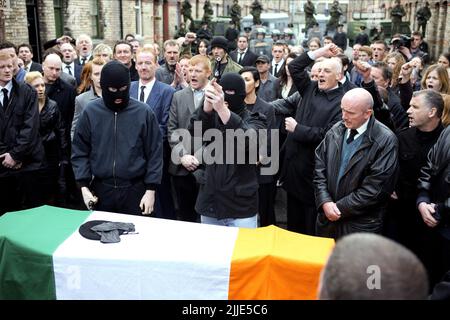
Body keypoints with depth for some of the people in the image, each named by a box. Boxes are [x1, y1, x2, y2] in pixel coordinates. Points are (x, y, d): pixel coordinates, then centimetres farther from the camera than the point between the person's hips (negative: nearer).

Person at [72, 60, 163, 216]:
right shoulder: (91, 112, -1)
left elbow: (154, 152, -1)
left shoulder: (143, 112, -4)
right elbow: (79, 151, 4)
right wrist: (84, 186, -4)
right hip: (101, 190, 2)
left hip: (135, 190, -1)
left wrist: (151, 190, -4)